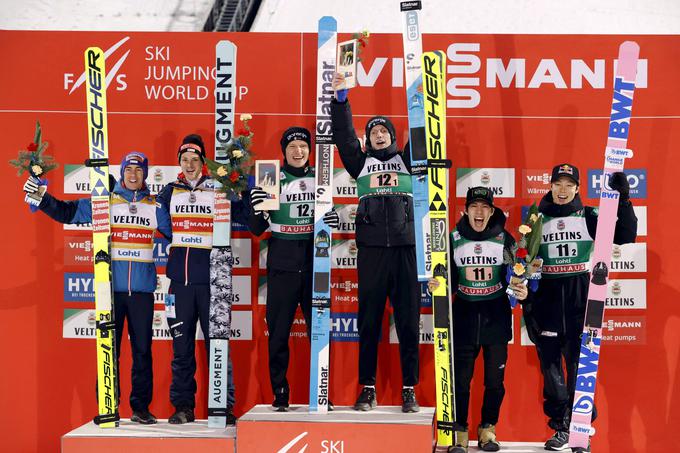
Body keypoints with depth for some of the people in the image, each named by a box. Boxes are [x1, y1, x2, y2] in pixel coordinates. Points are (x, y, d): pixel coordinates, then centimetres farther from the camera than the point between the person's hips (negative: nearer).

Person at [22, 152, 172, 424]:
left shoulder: (155, 206, 10)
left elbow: (171, 234, 17)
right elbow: (66, 212, 7)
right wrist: (42, 196, -2)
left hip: (142, 289, 1)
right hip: (111, 286, -1)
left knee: (142, 349, 2)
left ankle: (141, 407, 9)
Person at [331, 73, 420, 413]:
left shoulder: (407, 160, 15)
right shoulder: (361, 162, 17)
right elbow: (343, 136, 7)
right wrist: (340, 99, -2)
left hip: (405, 248, -1)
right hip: (371, 249, 1)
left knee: (408, 320, 1)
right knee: (369, 320, 3)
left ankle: (409, 389, 7)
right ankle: (368, 388, 9)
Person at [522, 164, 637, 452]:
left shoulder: (588, 217, 3)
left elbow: (624, 237, -6)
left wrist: (623, 200, -17)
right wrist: (526, 300, 4)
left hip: (581, 300, -2)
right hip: (547, 299, 2)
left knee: (580, 362, -2)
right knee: (550, 363, 3)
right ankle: (561, 427, 13)